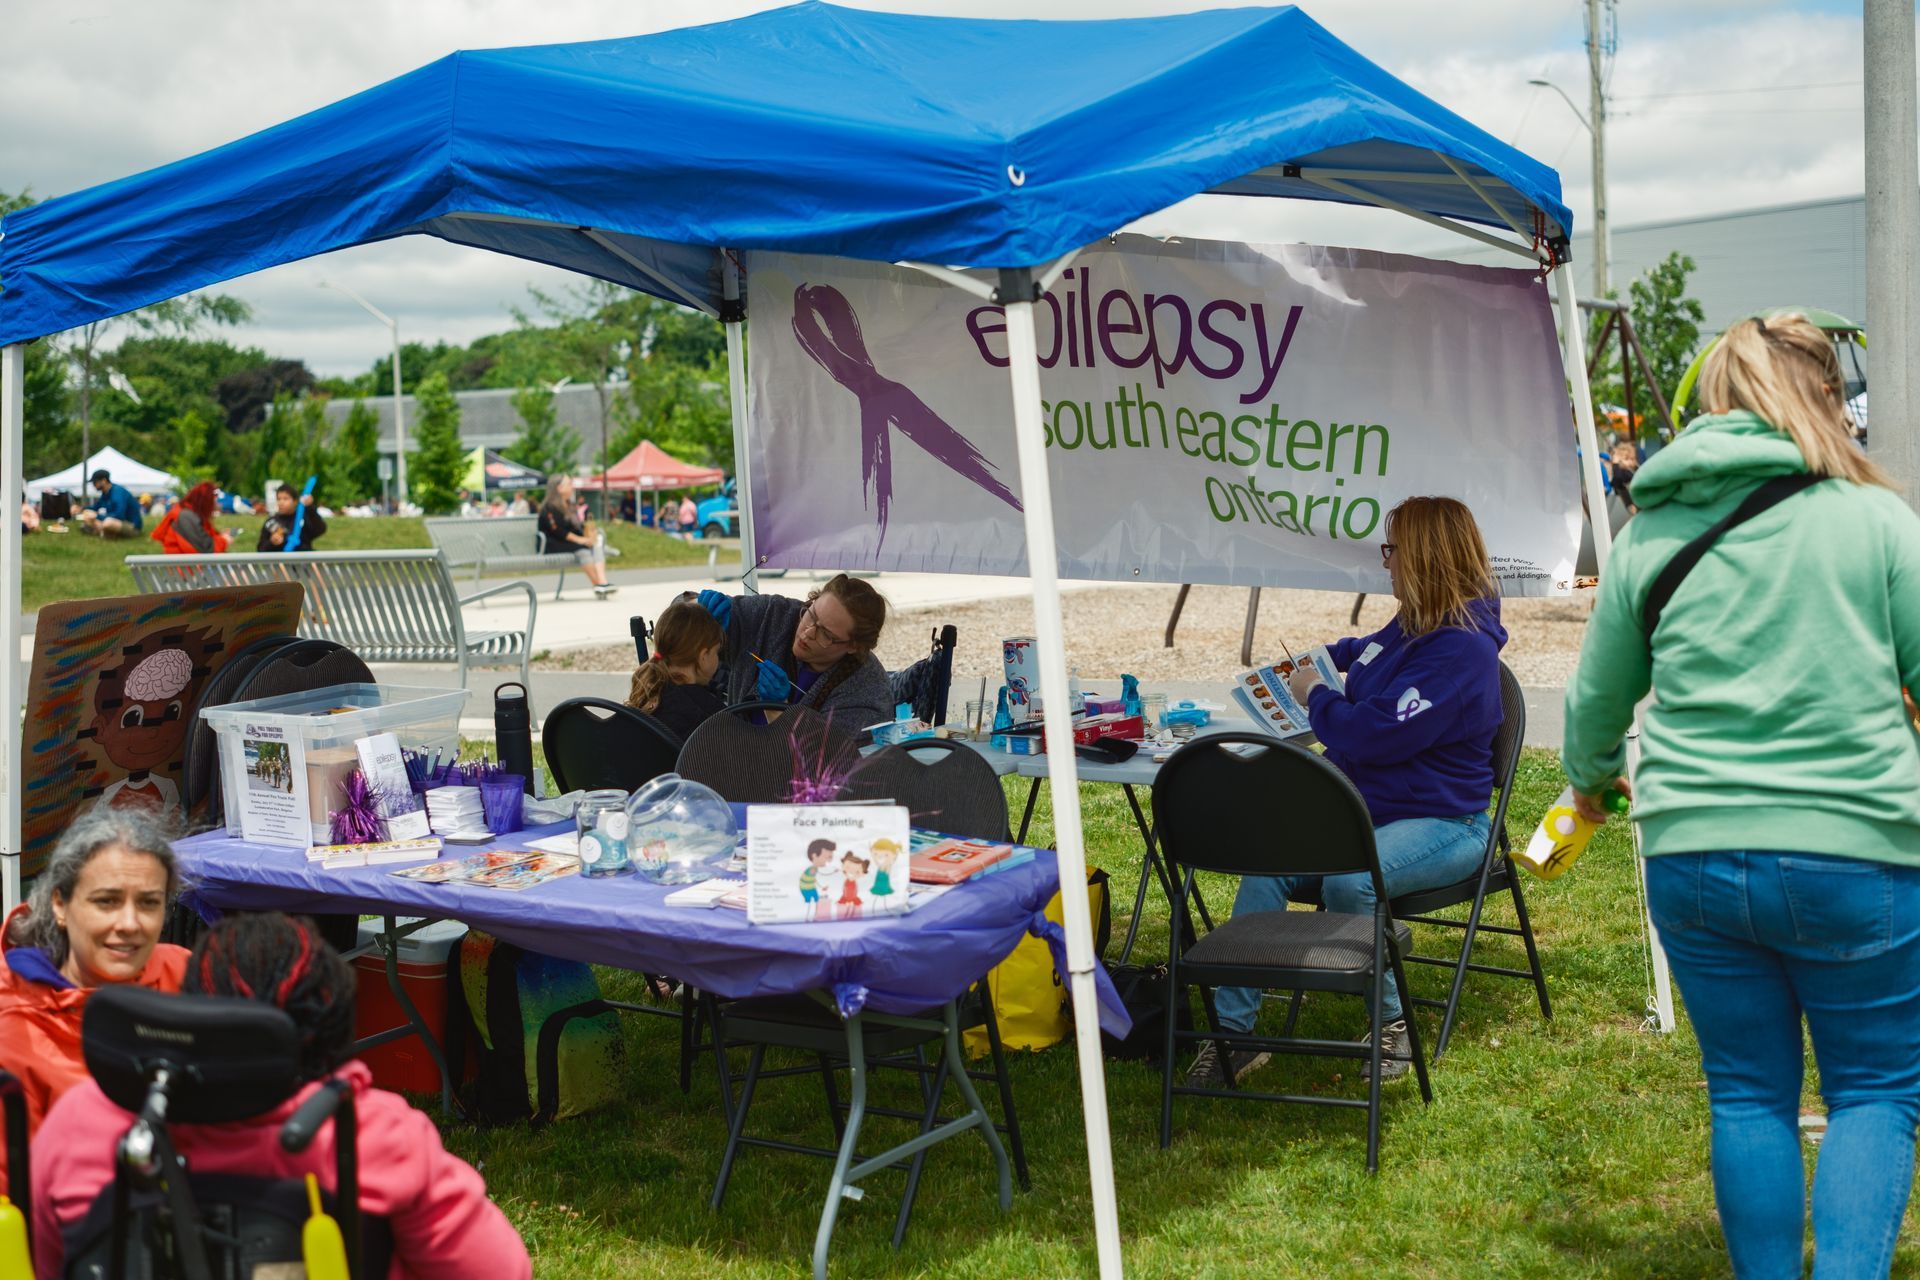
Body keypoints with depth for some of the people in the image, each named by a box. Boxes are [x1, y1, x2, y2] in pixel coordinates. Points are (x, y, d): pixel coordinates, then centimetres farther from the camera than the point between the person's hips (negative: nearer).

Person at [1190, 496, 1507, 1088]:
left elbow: (1378, 733, -24)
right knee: (1266, 866, -19)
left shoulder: (1463, 649, -19)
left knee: (1348, 881, -38)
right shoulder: (1412, 624, 13)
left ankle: (1390, 1025, -14)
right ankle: (1229, 1028, -19)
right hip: (1360, 806, 9)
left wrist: (1314, 695, -9)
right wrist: (1324, 657, 36)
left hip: (1441, 822, -9)